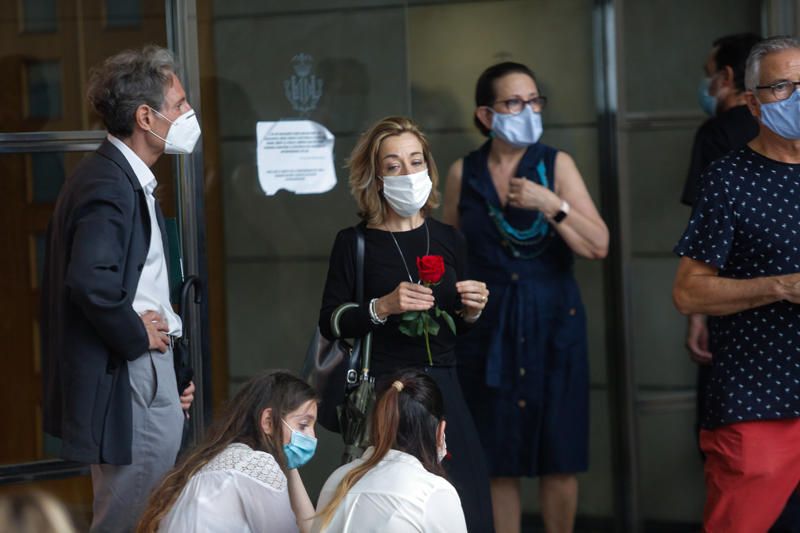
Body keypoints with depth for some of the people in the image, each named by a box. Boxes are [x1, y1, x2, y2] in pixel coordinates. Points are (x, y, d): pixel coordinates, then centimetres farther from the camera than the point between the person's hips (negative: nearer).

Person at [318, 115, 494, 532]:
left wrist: (471, 311, -2)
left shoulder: (448, 240, 9)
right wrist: (381, 307, -17)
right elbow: (330, 323, -3)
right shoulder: (355, 244, -2)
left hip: (443, 388, 4)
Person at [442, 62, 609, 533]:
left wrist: (551, 204, -21)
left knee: (559, 458, 3)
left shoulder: (557, 165, -2)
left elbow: (599, 246, -9)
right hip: (487, 328, 1)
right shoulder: (464, 174, 2)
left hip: (552, 323, -1)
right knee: (498, 460, 2)